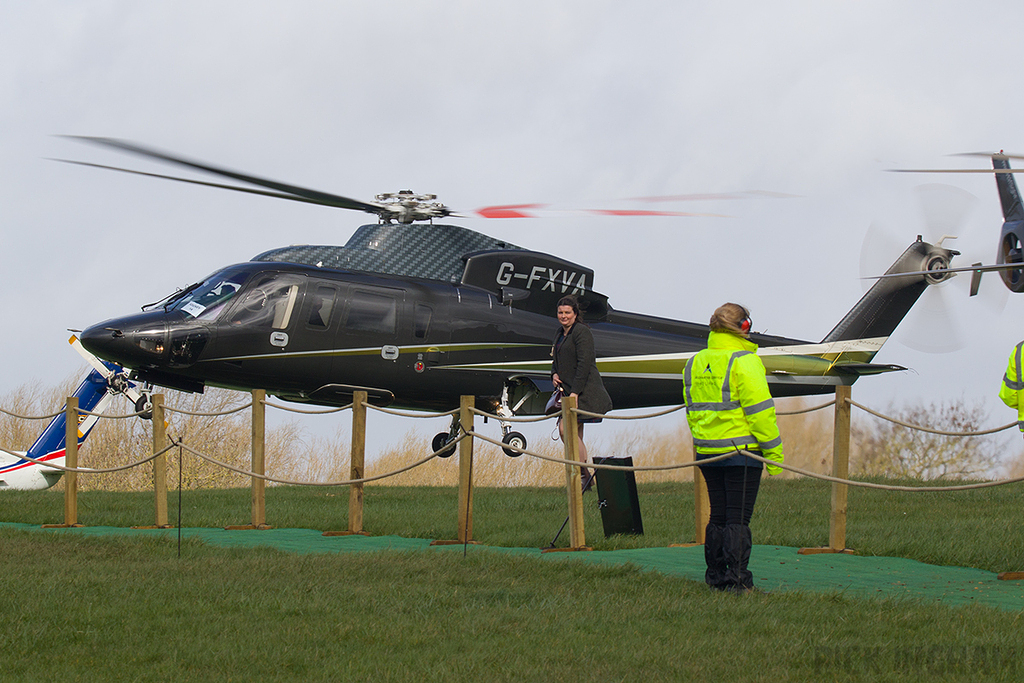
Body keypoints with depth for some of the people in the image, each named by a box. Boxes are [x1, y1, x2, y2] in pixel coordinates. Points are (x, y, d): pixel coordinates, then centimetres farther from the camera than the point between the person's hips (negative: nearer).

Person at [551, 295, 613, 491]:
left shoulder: (581, 332, -10)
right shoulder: (561, 333, 18)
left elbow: (584, 363, -17)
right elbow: (556, 359, 28)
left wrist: (575, 392, -22)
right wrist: (555, 374, 4)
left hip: (583, 391, -9)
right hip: (568, 391, 9)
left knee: (566, 429, -19)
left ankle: (583, 475, -14)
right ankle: (585, 480, 11)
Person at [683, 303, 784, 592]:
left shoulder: (694, 364, 9)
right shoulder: (744, 362, -12)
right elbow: (760, 411, -14)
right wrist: (774, 453, -8)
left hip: (707, 451, 6)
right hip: (741, 449, -6)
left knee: (718, 515, 14)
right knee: (738, 519, -2)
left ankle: (716, 575, 17)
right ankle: (736, 578, -4)